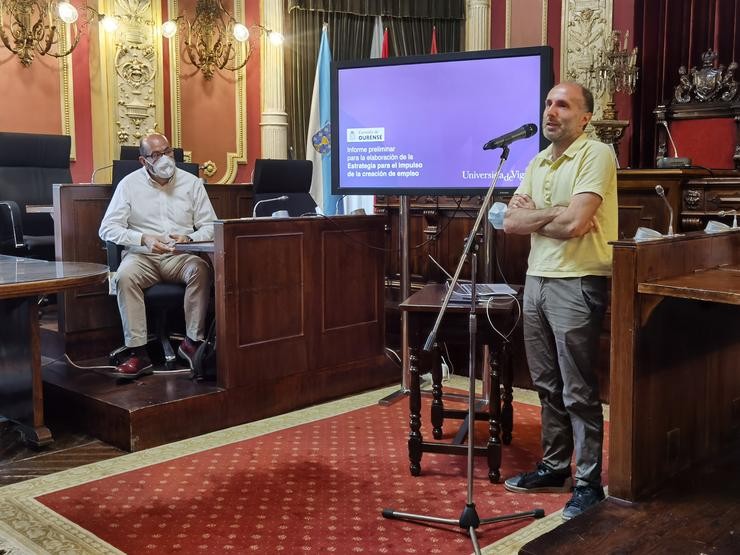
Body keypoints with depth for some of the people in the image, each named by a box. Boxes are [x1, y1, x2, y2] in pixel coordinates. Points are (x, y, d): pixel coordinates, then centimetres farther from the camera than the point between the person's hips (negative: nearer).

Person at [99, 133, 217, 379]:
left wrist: (189, 238, -16)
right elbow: (108, 228, -1)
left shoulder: (192, 183, 8)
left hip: (181, 256, 0)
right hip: (142, 256, 0)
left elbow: (210, 226, 6)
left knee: (200, 270, -33)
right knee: (124, 276, -33)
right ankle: (138, 353, -29)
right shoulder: (129, 184, 5)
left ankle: (192, 342, -22)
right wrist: (144, 239, -17)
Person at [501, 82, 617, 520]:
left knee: (578, 393, -1)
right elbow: (510, 224, 5)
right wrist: (554, 213, -9)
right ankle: (554, 467, 29)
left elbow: (574, 223, -22)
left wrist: (531, 214, -4)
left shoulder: (597, 155, -10)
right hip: (536, 280, 8)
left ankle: (589, 482, 12)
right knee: (548, 386, 15)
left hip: (577, 283, -8)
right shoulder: (537, 163, 14)